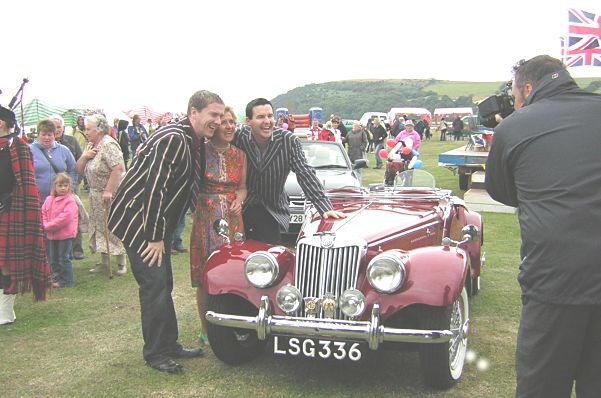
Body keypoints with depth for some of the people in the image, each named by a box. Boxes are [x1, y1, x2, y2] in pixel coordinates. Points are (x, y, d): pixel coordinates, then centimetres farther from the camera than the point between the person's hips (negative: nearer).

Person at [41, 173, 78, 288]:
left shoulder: (70, 201, -14)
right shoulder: (49, 200, 7)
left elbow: (65, 217, -23)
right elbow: (43, 213, 10)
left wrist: (49, 226, -19)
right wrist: (45, 225, -7)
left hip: (65, 235, -7)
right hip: (51, 235, 7)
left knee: (64, 259, -1)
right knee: (53, 259, 16)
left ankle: (66, 282, 7)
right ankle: (56, 279, 29)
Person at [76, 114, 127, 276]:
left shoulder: (108, 144, -17)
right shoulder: (91, 145, 11)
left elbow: (119, 168, -28)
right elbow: (80, 170, 12)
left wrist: (108, 191, -30)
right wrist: (84, 156, -8)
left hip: (111, 194, -9)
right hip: (96, 195, 9)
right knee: (99, 228, 13)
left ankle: (121, 264, 9)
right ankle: (104, 263, 23)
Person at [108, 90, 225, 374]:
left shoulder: (197, 143, 6)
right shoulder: (172, 139, -23)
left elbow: (192, 186, 16)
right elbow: (153, 187, -26)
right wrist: (155, 237, -22)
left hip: (159, 221, 10)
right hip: (136, 219, -9)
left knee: (164, 283, 15)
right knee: (155, 283, -7)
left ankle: (169, 345, 26)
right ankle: (156, 353, 6)